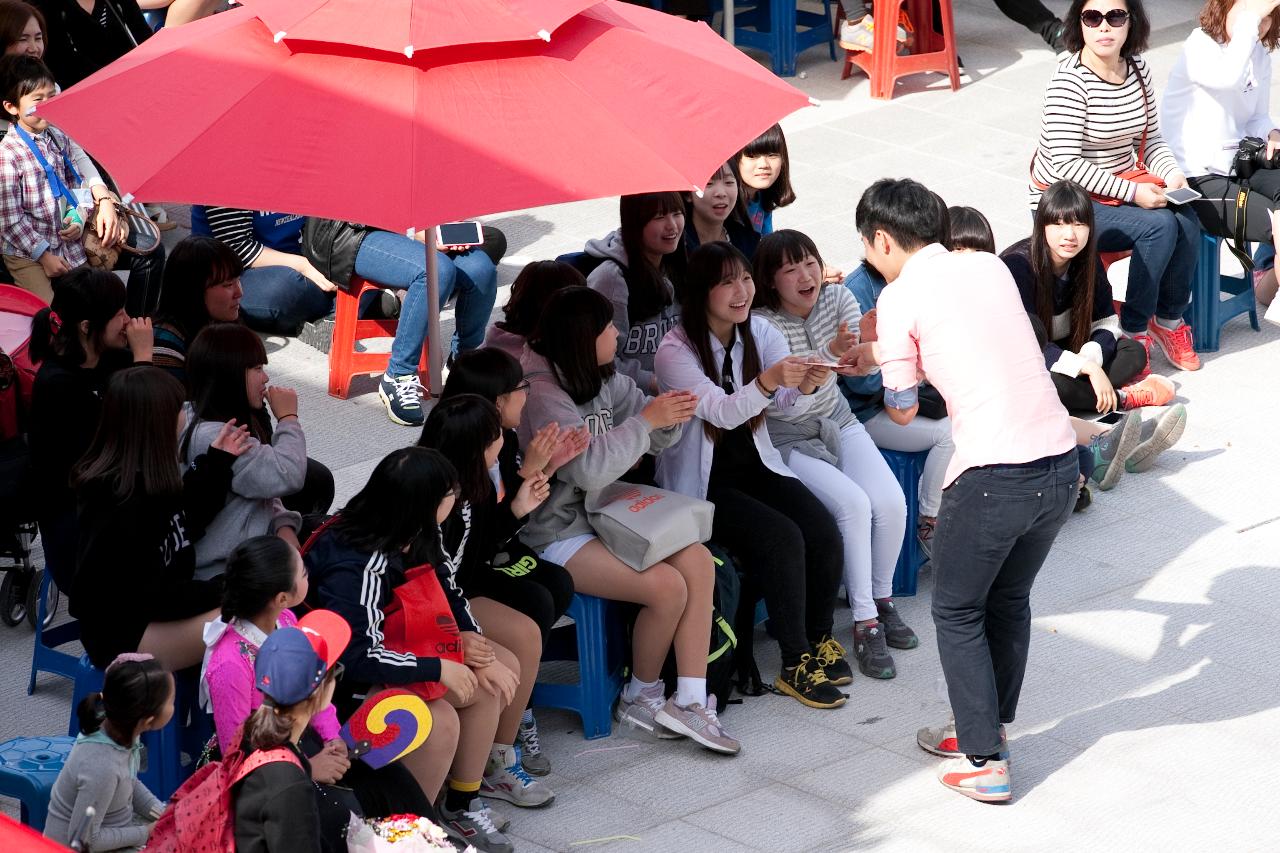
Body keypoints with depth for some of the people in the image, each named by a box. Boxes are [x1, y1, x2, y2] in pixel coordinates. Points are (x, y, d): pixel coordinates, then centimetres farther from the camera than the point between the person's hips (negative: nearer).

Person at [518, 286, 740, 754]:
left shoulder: (604, 380, 6)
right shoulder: (541, 394, -20)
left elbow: (654, 439, 13)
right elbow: (587, 468, -29)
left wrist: (671, 418, -11)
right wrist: (647, 420, -23)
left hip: (601, 513, 9)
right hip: (556, 535, -9)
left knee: (699, 562, -12)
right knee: (667, 585, -21)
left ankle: (690, 701, -12)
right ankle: (641, 698, 3)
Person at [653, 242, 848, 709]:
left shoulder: (761, 333, 1)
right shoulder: (676, 351, -15)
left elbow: (789, 405, -12)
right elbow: (721, 411, -27)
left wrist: (806, 385, -36)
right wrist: (768, 380, -45)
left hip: (755, 466, 5)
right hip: (700, 482, -5)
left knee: (824, 532, -17)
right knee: (782, 538, -26)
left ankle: (819, 637, 6)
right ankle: (795, 664, -13)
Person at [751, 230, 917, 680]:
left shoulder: (837, 298, -5)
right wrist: (830, 354, -47)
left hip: (837, 423, 5)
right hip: (788, 439, -5)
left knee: (892, 502, -17)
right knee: (854, 505, -26)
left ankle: (882, 601, 7)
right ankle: (865, 623, -15)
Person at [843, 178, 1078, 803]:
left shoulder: (902, 295, -5)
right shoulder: (989, 266, 14)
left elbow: (903, 411, 2)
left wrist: (882, 366, 23)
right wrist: (880, 355, 37)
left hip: (994, 476, -7)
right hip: (1062, 462, 7)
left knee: (957, 612, 11)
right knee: (1009, 599, 25)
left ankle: (984, 762, 9)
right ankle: (987, 728, 36)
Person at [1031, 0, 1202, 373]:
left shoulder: (1139, 69, 2)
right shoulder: (1069, 80, -19)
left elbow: (1149, 139, 11)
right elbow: (1066, 164, -23)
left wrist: (1171, 173, -10)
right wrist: (1132, 193, -25)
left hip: (1122, 186, 7)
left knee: (1186, 220, -19)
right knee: (1159, 226, -26)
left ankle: (1170, 319, 1)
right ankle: (1134, 330, -10)